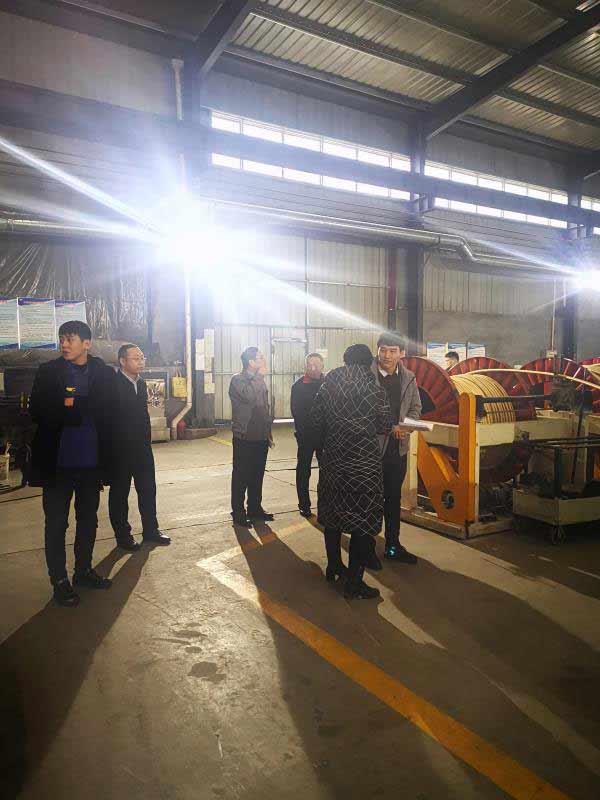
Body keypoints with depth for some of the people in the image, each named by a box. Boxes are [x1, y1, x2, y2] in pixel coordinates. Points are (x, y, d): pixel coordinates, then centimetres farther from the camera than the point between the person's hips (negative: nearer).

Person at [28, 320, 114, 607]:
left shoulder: (103, 373, 1)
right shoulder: (48, 372, -1)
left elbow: (107, 412, -5)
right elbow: (36, 411, -9)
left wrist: (70, 406, -11)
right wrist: (83, 411, -16)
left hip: (91, 461, 2)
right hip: (57, 461, -2)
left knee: (88, 519, 16)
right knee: (56, 522, 6)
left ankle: (83, 570, 33)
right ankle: (59, 580, 20)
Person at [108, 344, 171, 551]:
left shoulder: (141, 383, 8)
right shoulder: (112, 384, -14)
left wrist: (146, 440, 11)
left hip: (142, 448, 7)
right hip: (120, 449, -7)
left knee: (148, 489, 12)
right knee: (119, 492, 8)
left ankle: (150, 529, 24)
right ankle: (122, 534, 20)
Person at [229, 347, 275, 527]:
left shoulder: (259, 381, 14)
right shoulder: (237, 380, -10)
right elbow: (250, 396, -31)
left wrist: (268, 433, 19)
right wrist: (260, 374, -19)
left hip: (261, 438, 7)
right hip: (244, 438, -7)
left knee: (257, 475, 14)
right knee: (241, 477, 1)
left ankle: (255, 509, 25)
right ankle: (238, 513, 10)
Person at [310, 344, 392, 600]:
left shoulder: (327, 387, 2)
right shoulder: (374, 390, -9)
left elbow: (315, 420, 7)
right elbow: (385, 427, -5)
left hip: (332, 461, 5)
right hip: (364, 462, -4)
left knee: (332, 514, 19)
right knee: (363, 520, 4)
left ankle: (334, 567, 34)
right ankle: (353, 583, 8)